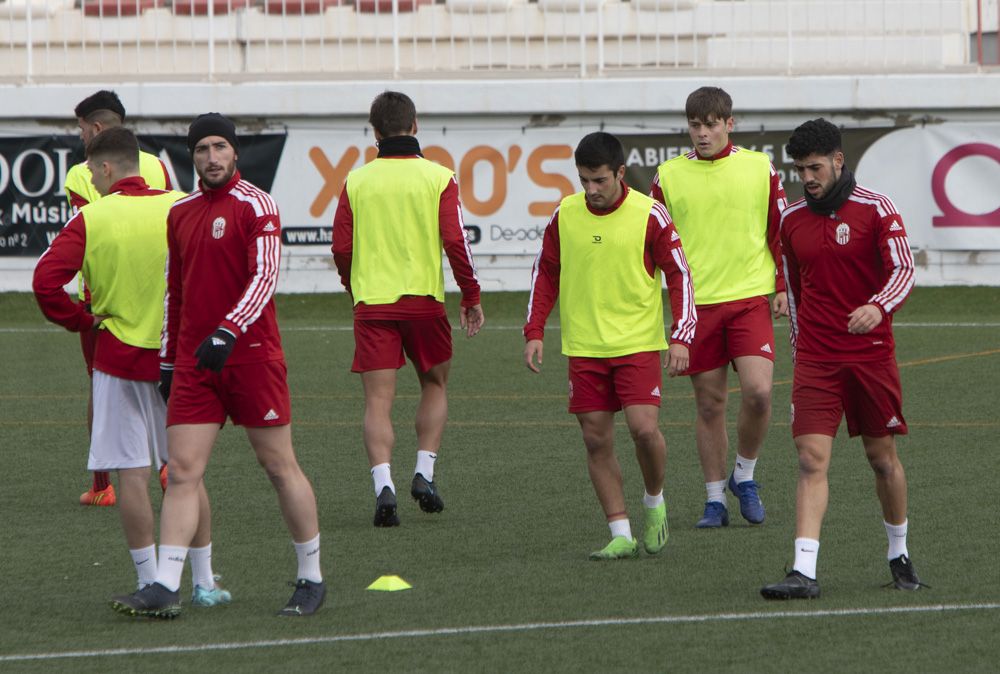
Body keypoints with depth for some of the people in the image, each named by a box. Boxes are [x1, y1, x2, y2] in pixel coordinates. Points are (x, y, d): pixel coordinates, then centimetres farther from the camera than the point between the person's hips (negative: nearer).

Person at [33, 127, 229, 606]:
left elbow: (46, 280, -14)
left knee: (132, 474, 2)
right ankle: (204, 582, 14)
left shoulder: (90, 219, -7)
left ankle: (150, 584, 0)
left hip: (117, 356, -2)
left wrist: (82, 321, -1)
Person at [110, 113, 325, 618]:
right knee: (182, 470, -4)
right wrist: (168, 360, 18)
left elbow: (264, 276, -15)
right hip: (193, 361, 5)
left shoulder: (255, 205, -6)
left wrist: (228, 332, -27)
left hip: (251, 354, -5)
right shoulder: (180, 213, 13)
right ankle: (164, 589, -8)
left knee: (279, 466, 2)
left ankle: (311, 578, 15)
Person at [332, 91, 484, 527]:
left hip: (371, 303, 0)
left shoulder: (357, 181, 2)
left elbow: (341, 249, 4)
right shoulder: (438, 179, -2)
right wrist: (471, 298, 3)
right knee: (435, 384, 20)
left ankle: (383, 483, -18)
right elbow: (455, 242, -7)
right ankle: (424, 472, 7)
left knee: (377, 400, -1)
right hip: (423, 298, 0)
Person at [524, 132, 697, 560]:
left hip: (638, 343, -3)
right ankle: (621, 535, 7)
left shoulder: (649, 215, -7)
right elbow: (545, 274, 14)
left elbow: (679, 275, -1)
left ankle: (654, 502, 12)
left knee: (643, 427, -16)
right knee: (596, 440, 0)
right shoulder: (564, 216, 2)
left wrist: (681, 336, -9)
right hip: (583, 346, 3)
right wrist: (534, 332, 6)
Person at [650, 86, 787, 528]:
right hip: (696, 304, 1)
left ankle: (745, 475, 9)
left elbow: (780, 231, 10)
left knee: (758, 392, -16)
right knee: (709, 404, 3)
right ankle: (715, 500, 15)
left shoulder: (759, 168, 4)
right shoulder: (669, 175, 4)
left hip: (750, 297, -1)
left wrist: (783, 288, 4)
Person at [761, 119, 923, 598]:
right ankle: (804, 572, -18)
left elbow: (903, 270, -14)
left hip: (871, 354, -2)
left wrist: (878, 308, -34)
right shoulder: (792, 220, 7)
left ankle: (899, 555, 29)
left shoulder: (875, 209, -5)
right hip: (815, 359, 2)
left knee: (883, 458, 8)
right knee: (811, 460, -10)